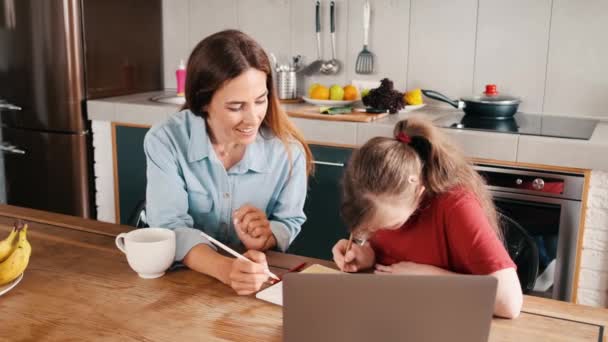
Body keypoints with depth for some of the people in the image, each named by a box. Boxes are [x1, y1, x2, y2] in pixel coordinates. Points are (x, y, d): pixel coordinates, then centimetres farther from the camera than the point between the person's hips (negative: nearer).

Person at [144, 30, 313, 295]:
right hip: (183, 278, 0)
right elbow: (170, 227, -19)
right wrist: (225, 269, -36)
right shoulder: (164, 141, -13)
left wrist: (264, 238, -23)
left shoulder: (288, 150, -10)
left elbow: (289, 222, 0)